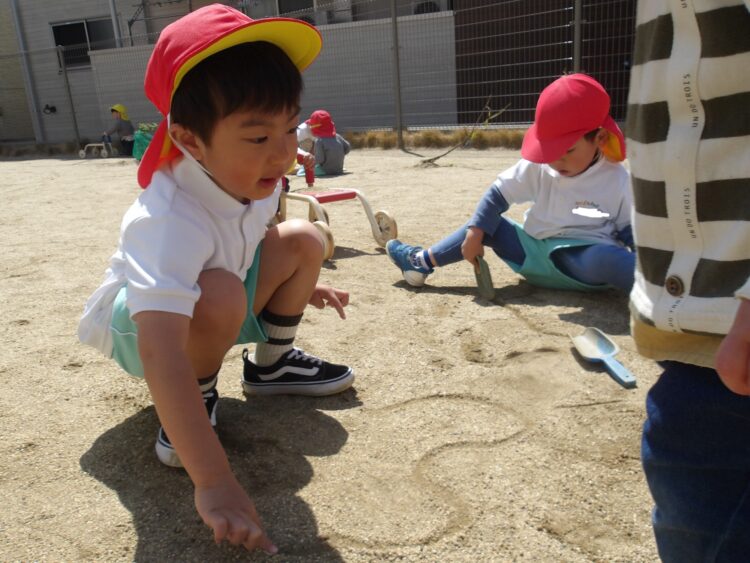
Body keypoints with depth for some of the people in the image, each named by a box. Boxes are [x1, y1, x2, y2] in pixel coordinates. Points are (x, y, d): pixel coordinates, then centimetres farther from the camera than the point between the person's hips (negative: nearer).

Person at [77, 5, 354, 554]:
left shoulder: (255, 178, -17)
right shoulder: (170, 219, -41)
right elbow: (160, 351, -50)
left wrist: (297, 285, 7)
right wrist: (213, 481, -54)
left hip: (205, 310, 7)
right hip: (139, 324, -7)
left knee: (302, 240, -4)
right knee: (219, 296, -38)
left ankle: (272, 361, 13)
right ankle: (197, 397, -8)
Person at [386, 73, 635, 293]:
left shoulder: (617, 181, -9)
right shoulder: (537, 167, -3)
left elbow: (630, 231, -4)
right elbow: (499, 193, 3)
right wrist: (475, 232, -6)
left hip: (583, 260, -4)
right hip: (532, 252, 5)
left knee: (604, 258, -39)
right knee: (486, 223, -1)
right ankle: (421, 261, 7)